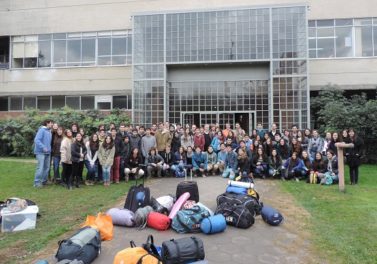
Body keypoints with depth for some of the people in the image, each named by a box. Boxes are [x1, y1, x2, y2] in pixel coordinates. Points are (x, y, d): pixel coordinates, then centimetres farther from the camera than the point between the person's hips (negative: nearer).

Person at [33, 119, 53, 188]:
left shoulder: (49, 132, 13)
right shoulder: (42, 130, -10)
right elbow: (36, 140, -19)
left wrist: (49, 149, 8)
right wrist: (43, 147, -25)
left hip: (47, 152, 8)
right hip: (41, 152, -8)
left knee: (47, 167, 11)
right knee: (40, 167, -10)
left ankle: (44, 181, 22)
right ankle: (37, 182, -4)